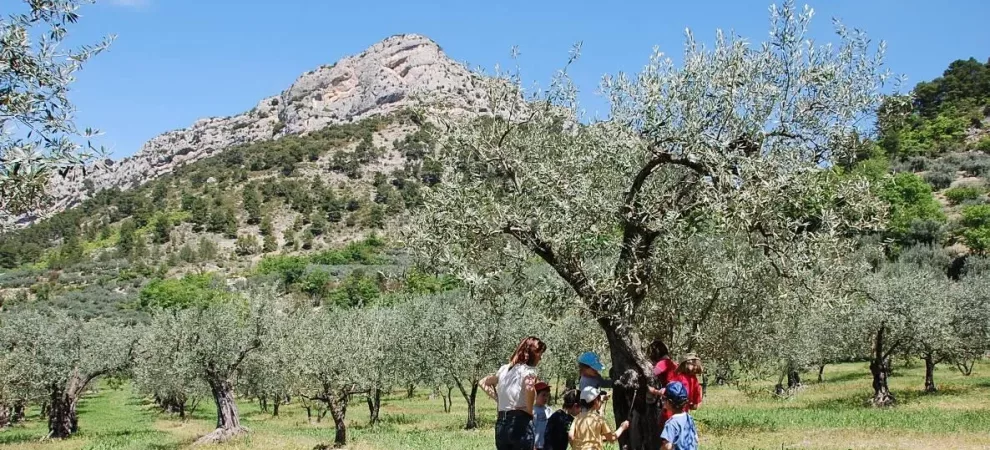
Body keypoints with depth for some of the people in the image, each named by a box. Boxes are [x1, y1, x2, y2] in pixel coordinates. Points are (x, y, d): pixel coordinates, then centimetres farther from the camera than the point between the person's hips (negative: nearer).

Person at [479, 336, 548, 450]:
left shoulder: (504, 369, 15)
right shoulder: (528, 370, -6)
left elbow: (482, 383, 28)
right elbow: (529, 388, -29)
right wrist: (529, 411, -13)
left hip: (501, 424, 7)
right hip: (521, 424, -7)